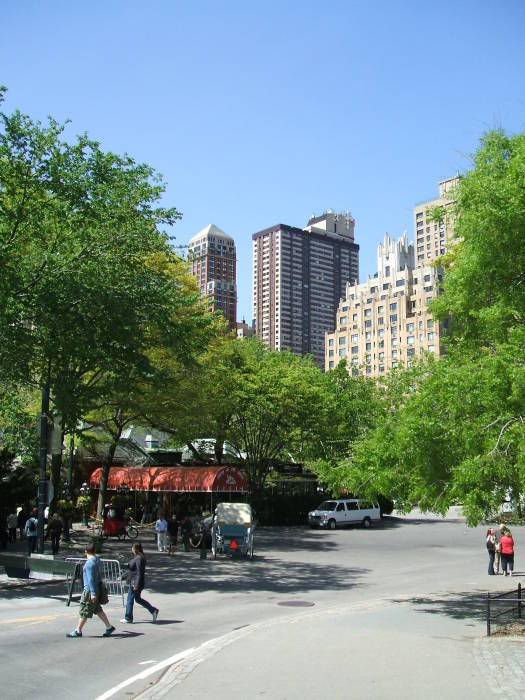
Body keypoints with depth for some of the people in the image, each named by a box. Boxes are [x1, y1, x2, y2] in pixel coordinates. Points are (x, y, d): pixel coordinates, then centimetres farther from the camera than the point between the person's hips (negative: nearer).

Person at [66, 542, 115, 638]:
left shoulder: (90, 562, -18)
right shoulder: (97, 560, 10)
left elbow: (91, 579, -22)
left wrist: (93, 593, -24)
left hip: (90, 590, -9)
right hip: (97, 588, 9)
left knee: (84, 611, 1)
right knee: (98, 610, 14)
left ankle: (78, 631, 10)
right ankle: (109, 627, 15)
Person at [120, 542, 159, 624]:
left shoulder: (139, 558, -21)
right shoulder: (136, 558, 11)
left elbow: (139, 572, -24)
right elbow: (130, 570, 22)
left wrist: (136, 585, -25)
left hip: (135, 583, -10)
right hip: (133, 582, 10)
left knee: (130, 600, 2)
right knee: (138, 599, 18)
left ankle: (128, 619, 14)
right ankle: (153, 610, 21)